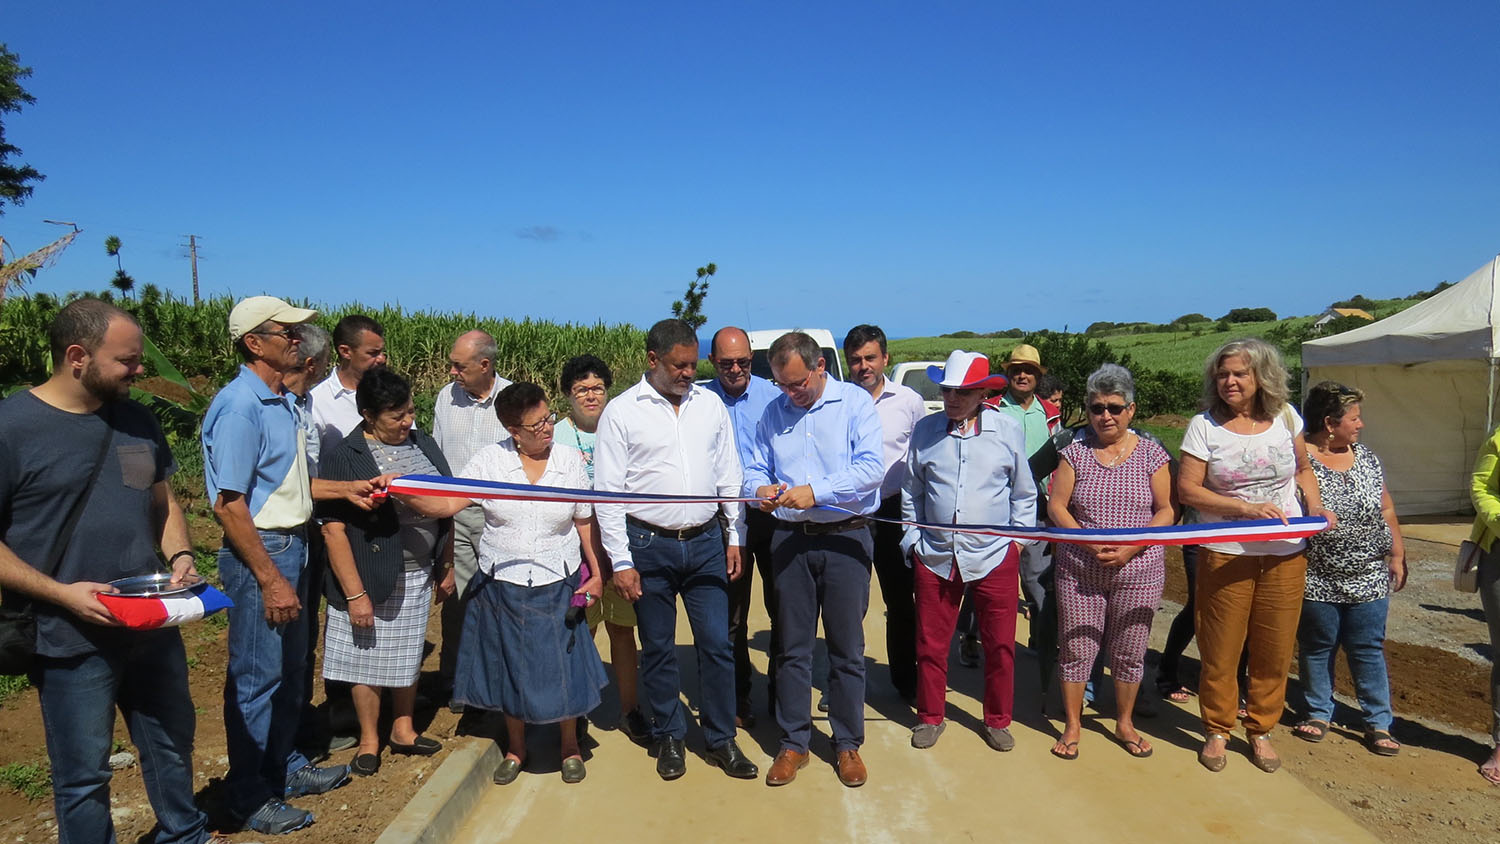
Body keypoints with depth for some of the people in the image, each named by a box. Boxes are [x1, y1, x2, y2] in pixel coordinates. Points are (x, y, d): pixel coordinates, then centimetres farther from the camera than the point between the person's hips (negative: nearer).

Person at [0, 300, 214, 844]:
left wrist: (179, 556, -2)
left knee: (172, 744, 21)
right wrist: (62, 593, -20)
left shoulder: (136, 421, 5)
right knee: (84, 777, 9)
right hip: (72, 641, -6)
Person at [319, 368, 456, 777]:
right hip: (372, 580, -5)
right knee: (369, 661, 8)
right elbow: (333, 530, -16)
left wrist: (446, 567, 10)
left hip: (419, 576, 5)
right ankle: (369, 740, 26)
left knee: (409, 655, 17)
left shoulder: (422, 444, 4)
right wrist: (355, 594, -19)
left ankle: (403, 729, 35)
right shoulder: (344, 457, -13)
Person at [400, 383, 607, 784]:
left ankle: (570, 746, 30)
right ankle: (516, 748, 35)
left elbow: (584, 522, 4)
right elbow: (447, 503, -13)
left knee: (562, 667, 6)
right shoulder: (489, 460, -7)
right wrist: (402, 491, -28)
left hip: (558, 585, 0)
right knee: (509, 668, 13)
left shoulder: (570, 461, -4)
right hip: (502, 584, 0)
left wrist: (596, 571, 2)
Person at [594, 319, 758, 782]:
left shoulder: (710, 405, 6)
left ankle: (721, 740, 20)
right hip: (649, 546, -2)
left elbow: (729, 477, 12)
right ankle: (669, 738, 28)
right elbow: (608, 492, -5)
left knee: (717, 643, 4)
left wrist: (735, 538, 8)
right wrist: (621, 561, -8)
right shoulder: (621, 412, -4)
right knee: (658, 649, 10)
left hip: (705, 542, 2)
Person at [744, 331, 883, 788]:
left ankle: (848, 743, 21)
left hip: (846, 539, -3)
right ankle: (793, 743, 22)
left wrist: (817, 491, -23)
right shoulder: (772, 414, 9)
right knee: (793, 647, 9)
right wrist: (760, 489, -13)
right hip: (790, 540, 3)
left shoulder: (855, 403, -4)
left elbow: (872, 468, -14)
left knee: (847, 648, 6)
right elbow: (754, 469, 10)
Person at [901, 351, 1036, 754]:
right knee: (931, 643, 9)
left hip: (994, 557, 0)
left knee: (1000, 644, 9)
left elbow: (1024, 494, 11)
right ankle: (930, 717, 27)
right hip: (935, 556, 1)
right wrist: (912, 537, 6)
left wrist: (1017, 537, 5)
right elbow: (911, 491, 11)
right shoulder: (925, 430, 2)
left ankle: (998, 720, 28)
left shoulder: (1008, 430, 0)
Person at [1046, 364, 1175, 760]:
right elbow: (1056, 505, -1)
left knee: (1130, 652, 10)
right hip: (1078, 571, 0)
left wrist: (1132, 546, -15)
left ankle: (1125, 723, 31)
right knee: (1076, 649, 4)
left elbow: (1166, 511, -1)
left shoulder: (1151, 453, 1)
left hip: (1138, 573, 0)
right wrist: (1089, 542, -15)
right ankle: (1072, 724, 22)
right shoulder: (1075, 451, 2)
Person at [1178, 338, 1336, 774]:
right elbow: (1187, 490, -10)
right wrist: (1247, 508, -19)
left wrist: (1315, 507, 1)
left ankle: (1261, 729, 28)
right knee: (1220, 649, 4)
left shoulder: (1285, 417, 5)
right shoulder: (1204, 425, -6)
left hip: (1285, 555, 3)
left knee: (1275, 650, 9)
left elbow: (1302, 468, 20)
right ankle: (1217, 730, 23)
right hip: (1226, 554, -3)